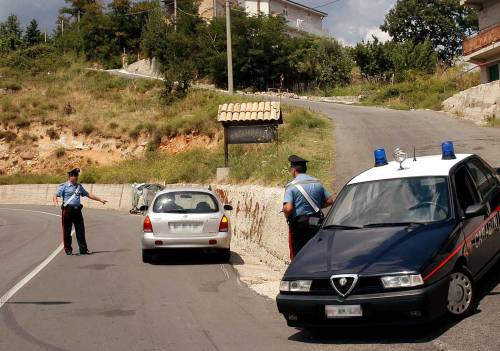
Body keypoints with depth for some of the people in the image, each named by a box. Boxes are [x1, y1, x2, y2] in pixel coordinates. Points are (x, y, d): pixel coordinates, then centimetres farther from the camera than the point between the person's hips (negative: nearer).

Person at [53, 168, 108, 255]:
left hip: (77, 210, 5)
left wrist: (100, 199, 24)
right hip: (68, 210, -5)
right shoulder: (64, 186, 0)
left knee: (80, 229, 4)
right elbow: (56, 195, -8)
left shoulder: (79, 186, 18)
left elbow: (88, 194, 24)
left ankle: (83, 249, 9)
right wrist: (55, 200, -32)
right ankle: (68, 249, 11)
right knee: (67, 231, 1)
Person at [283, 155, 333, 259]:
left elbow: (288, 208, -22)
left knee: (297, 255, 3)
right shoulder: (317, 183, 7)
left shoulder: (291, 186, -11)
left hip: (298, 224, -5)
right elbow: (330, 201, 9)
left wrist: (287, 216, -1)